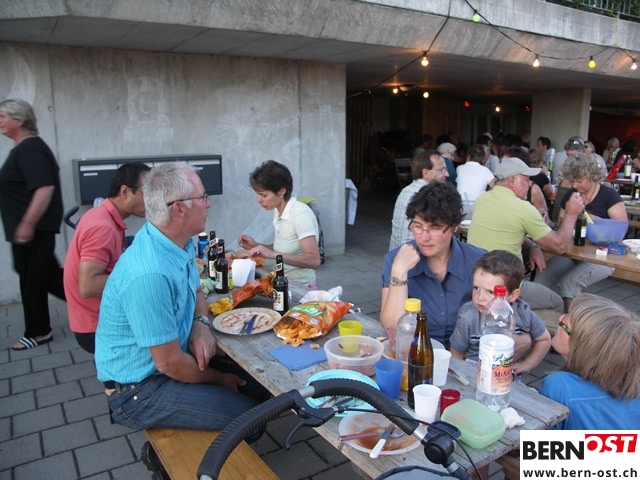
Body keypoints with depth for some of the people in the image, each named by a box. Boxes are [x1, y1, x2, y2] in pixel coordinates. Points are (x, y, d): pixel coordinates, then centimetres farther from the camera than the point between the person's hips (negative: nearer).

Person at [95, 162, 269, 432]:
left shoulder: (181, 244, -1)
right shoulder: (150, 274, -31)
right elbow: (169, 363, -25)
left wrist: (201, 323, -6)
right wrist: (220, 380, -7)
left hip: (169, 358, 9)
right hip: (139, 389, -9)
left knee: (261, 386, 3)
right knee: (250, 416, -18)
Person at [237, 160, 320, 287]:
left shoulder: (301, 214, -17)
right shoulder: (278, 211, 5)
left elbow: (314, 260, -22)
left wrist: (272, 254, -27)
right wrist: (256, 246, 1)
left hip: (300, 287, -6)